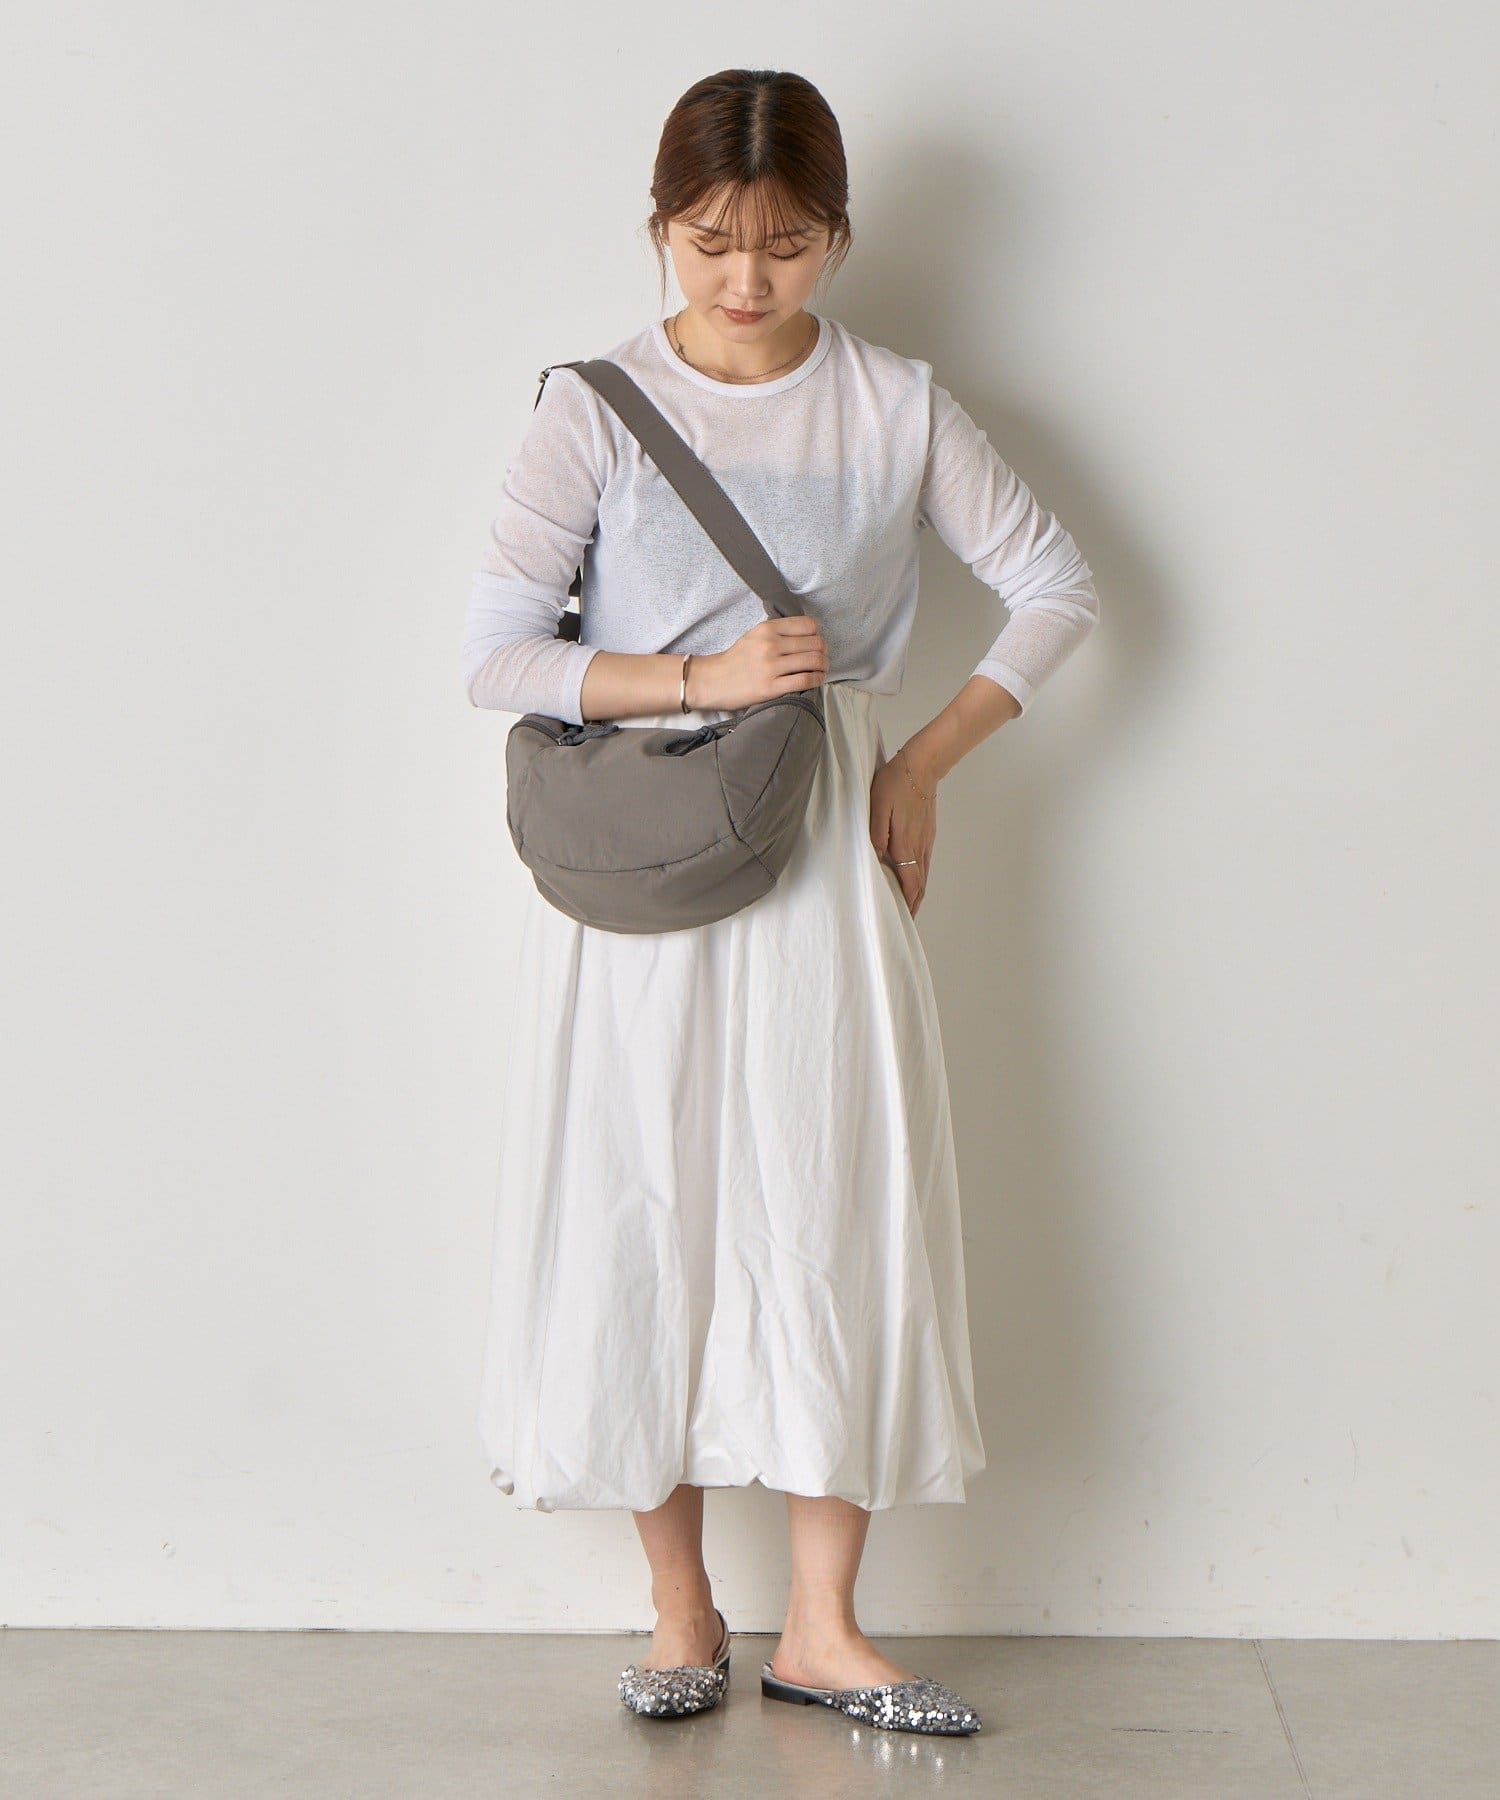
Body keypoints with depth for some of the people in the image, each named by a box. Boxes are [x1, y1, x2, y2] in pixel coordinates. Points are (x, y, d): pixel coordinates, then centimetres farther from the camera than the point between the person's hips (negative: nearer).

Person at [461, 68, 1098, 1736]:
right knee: (640, 1215, 3)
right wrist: (700, 677, -16)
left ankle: (822, 1625, 13)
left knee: (838, 1210, 1)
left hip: (819, 852, 1)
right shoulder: (595, 408, -3)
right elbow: (494, 653, -7)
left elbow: (1056, 587, 8)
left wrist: (924, 759, 1)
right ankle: (681, 1605, 20)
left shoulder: (896, 408, 1)